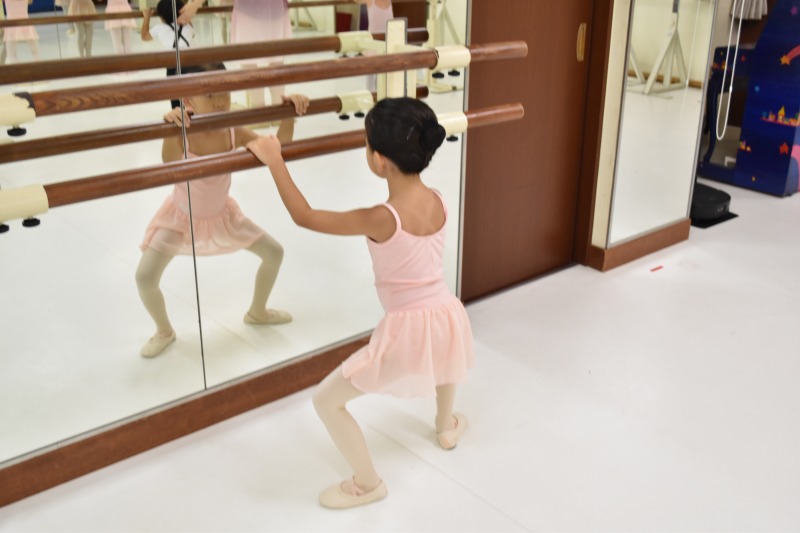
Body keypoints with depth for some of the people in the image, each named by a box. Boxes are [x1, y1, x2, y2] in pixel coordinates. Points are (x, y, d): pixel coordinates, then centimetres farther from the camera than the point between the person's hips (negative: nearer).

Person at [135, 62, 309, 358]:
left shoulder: (234, 132, -21)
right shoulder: (182, 134, -33)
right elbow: (170, 166, -53)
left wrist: (289, 116, -35)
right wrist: (170, 130, -72)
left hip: (221, 214, 4)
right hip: (181, 217, -3)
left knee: (274, 252, 6)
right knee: (145, 277, -16)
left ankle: (257, 312, 32)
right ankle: (164, 331, 16)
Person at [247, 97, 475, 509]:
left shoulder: (381, 220, -24)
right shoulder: (437, 201, -6)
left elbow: (304, 216, -16)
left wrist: (274, 160, -9)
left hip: (408, 330, -7)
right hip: (447, 316, 7)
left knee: (327, 401, 8)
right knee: (441, 345, 46)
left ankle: (367, 483, 21)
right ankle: (446, 427, 64)